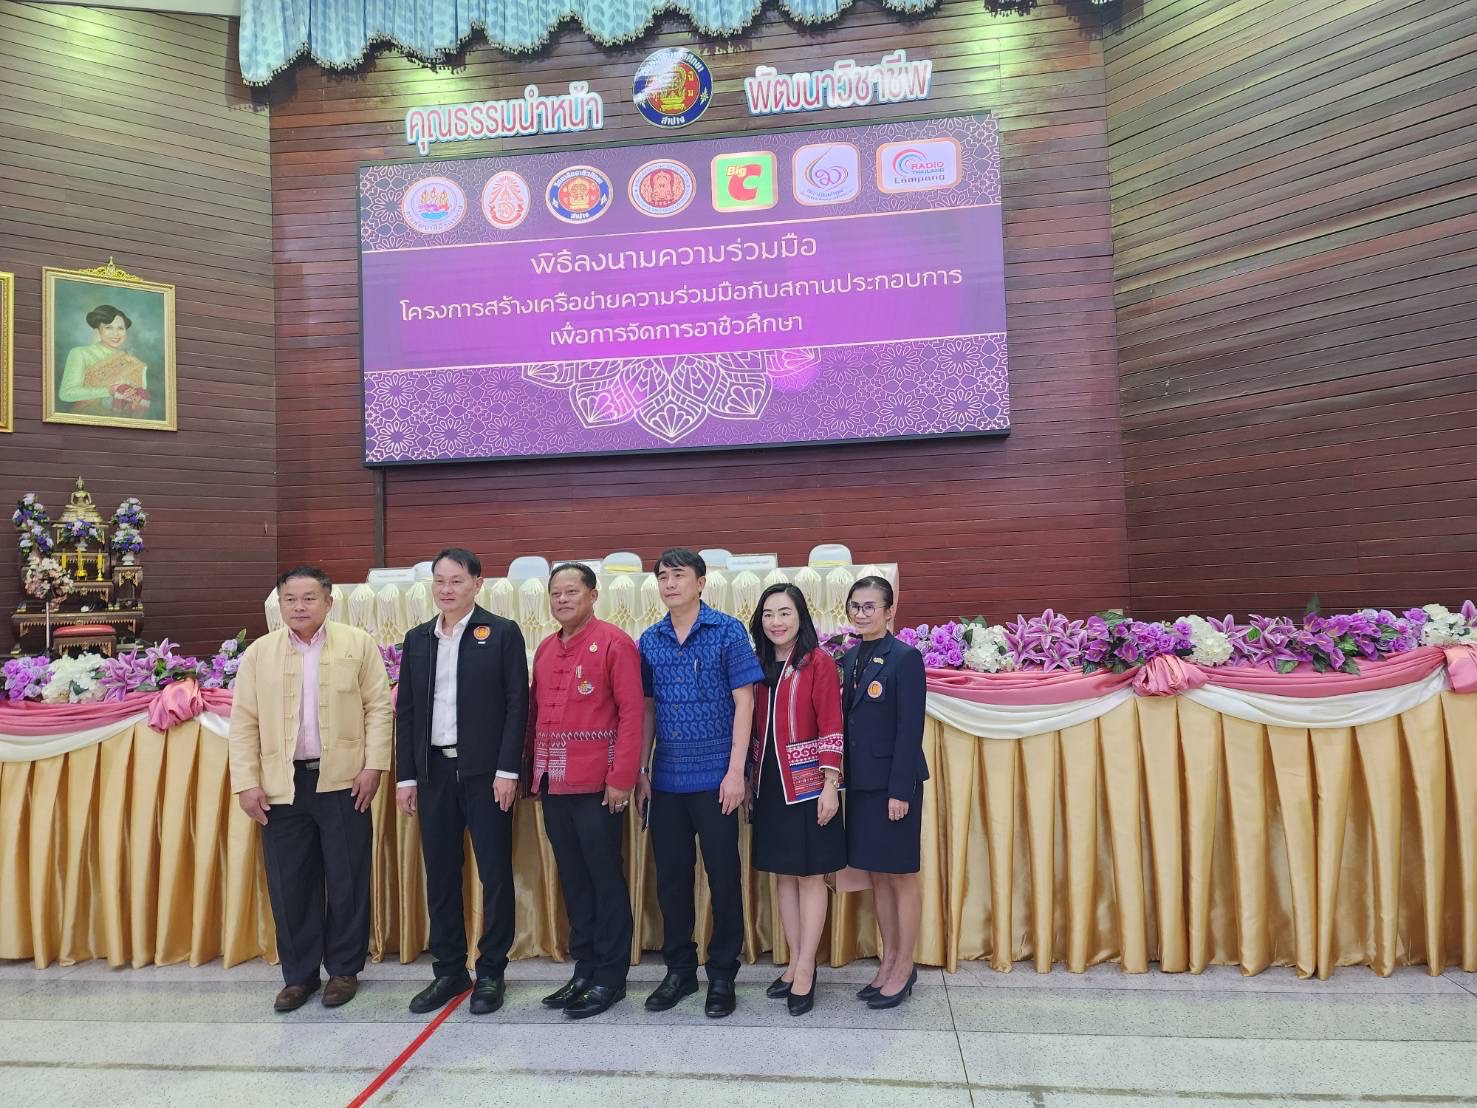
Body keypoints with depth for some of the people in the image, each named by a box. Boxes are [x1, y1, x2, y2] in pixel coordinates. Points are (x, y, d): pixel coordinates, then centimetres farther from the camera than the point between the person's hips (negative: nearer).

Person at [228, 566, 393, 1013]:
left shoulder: (357, 644, 0)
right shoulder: (258, 653, 5)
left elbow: (378, 706, -1)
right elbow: (243, 722, 5)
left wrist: (374, 764, -7)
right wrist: (246, 783, -1)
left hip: (342, 781, -2)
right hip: (283, 785, 2)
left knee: (347, 881, 7)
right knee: (289, 885, 8)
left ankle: (344, 969, 22)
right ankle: (299, 974, 24)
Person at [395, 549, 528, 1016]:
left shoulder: (502, 633, -4)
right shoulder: (417, 639, 10)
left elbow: (517, 704, -7)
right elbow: (406, 710, 10)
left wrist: (507, 770, -13)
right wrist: (405, 775, 5)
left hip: (485, 771, -4)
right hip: (434, 771, 4)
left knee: (495, 874, 3)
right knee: (440, 876, 11)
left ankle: (491, 972, 18)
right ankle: (449, 970, 25)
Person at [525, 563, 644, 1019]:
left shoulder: (614, 642, -8)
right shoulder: (544, 649, 14)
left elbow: (632, 712, -13)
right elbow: (534, 713, 16)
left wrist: (622, 778, -18)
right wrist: (532, 772, 10)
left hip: (598, 785, -7)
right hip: (553, 784, 7)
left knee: (605, 879, 3)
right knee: (572, 879, 14)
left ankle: (610, 976, 16)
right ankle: (583, 969, 26)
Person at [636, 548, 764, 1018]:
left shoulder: (728, 631, -6)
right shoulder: (650, 640, 7)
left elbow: (743, 703, -7)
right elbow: (648, 710, 11)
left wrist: (736, 772, -12)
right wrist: (641, 772, 7)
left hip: (714, 777, -4)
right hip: (666, 779, 4)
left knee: (723, 877, 5)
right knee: (670, 877, 11)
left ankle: (722, 975, 22)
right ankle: (679, 969, 29)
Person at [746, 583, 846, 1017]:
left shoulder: (818, 662, -10)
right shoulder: (761, 666, 7)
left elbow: (831, 728, -12)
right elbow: (756, 728, 11)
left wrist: (830, 785, -15)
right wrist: (750, 779, 10)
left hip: (807, 784, -6)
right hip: (770, 785, 6)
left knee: (810, 875, 4)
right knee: (784, 874, 13)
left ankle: (805, 969, 14)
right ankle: (795, 962, 25)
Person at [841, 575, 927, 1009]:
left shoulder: (905, 658, -11)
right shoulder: (849, 658, 9)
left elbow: (910, 728, -14)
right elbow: (847, 720, 10)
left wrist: (900, 790, -17)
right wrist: (841, 779, 7)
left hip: (893, 782, -7)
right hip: (861, 783, 7)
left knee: (900, 875, 6)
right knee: (877, 875, 15)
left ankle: (904, 967, 20)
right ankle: (888, 961, 28)